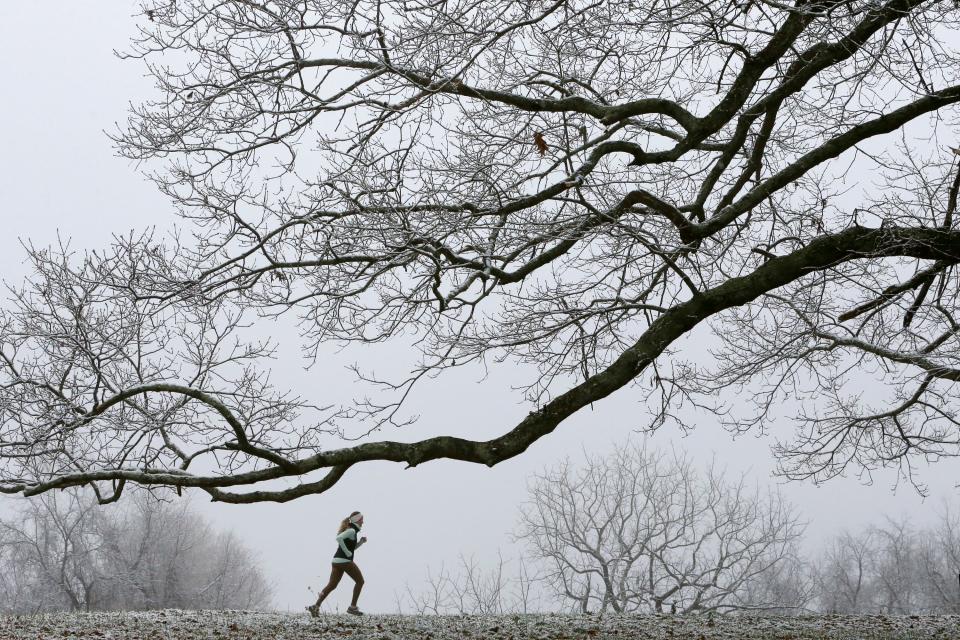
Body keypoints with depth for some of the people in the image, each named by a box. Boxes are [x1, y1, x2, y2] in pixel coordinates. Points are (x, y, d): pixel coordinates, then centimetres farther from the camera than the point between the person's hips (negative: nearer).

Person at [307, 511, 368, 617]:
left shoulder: (350, 530, 21)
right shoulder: (352, 531, -9)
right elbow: (339, 538, -26)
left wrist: (361, 541, 16)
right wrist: (347, 552, -20)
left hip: (336, 560, 9)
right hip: (345, 561, -9)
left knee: (332, 585, 6)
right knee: (360, 581, 6)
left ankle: (316, 606, -5)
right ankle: (352, 607, 6)